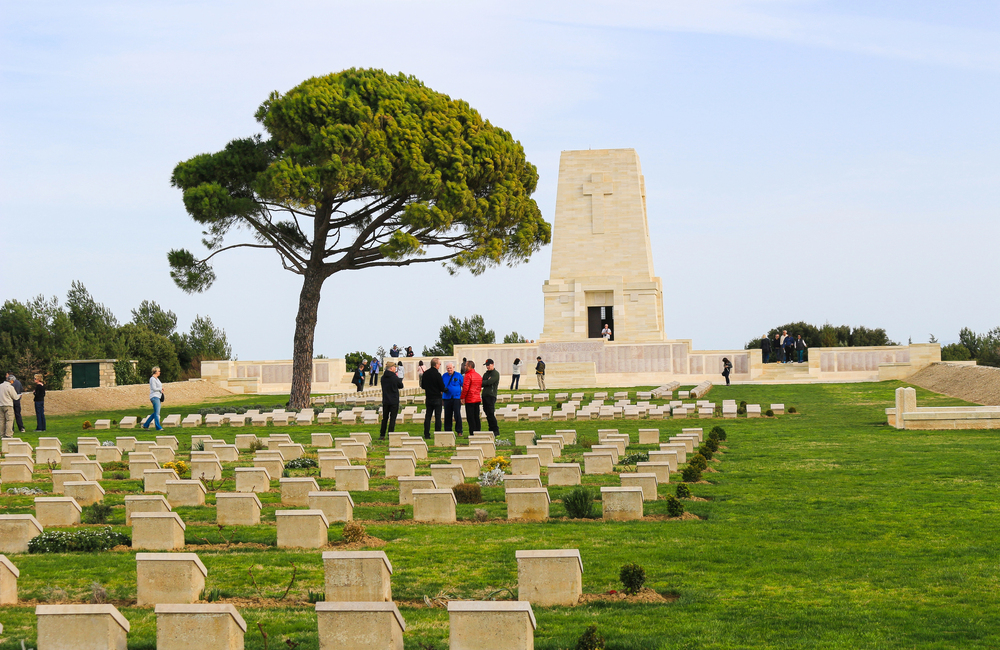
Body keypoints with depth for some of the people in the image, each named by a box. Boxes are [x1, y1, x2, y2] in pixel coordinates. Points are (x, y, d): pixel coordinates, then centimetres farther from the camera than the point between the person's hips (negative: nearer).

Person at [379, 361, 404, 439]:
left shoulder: (383, 377, 2)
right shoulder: (395, 377, -14)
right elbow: (401, 386, -2)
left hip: (385, 401, 5)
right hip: (394, 401, -5)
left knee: (385, 418, 12)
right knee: (392, 418, 0)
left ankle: (382, 435, 13)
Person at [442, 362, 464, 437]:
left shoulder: (458, 375, 1)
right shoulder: (444, 376, 10)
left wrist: (462, 397, -1)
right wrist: (441, 397, 12)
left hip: (456, 398, -3)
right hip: (447, 398, 3)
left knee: (457, 415, -7)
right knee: (447, 416, 5)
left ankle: (459, 431, -1)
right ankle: (447, 431, 12)